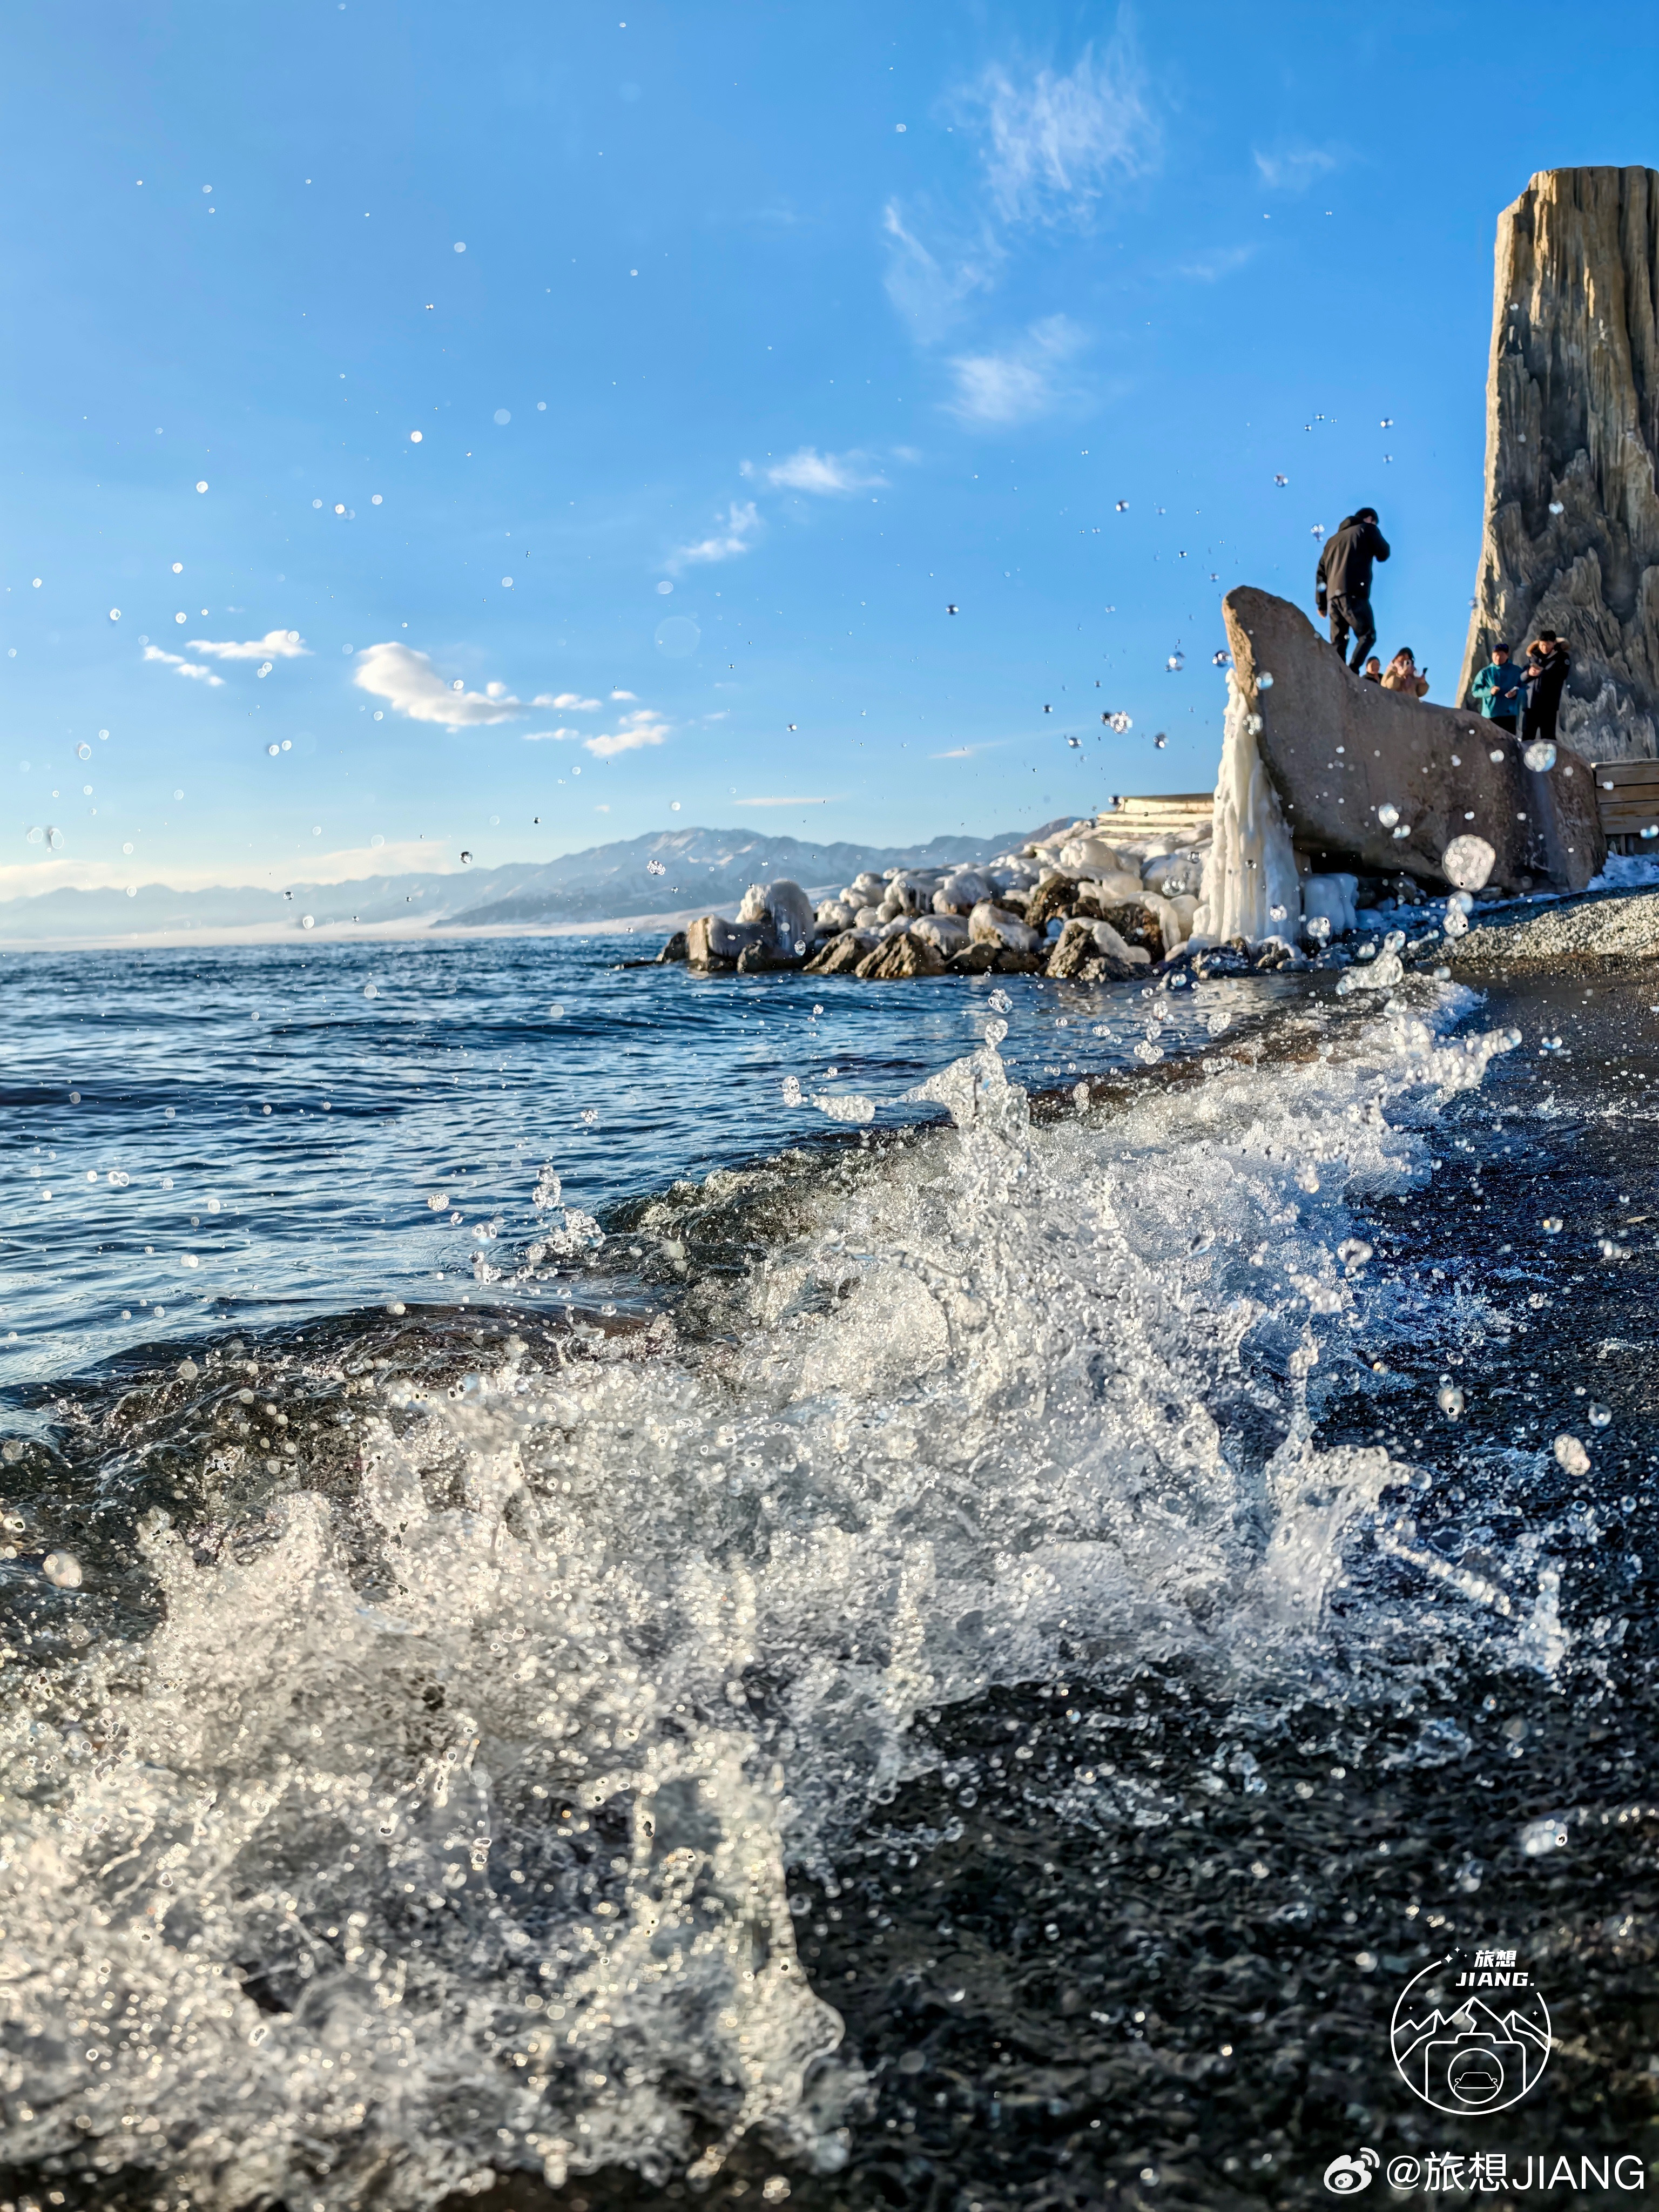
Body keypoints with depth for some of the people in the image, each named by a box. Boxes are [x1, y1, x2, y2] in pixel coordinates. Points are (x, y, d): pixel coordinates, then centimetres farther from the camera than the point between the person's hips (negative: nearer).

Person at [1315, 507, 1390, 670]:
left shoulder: (1333, 539, 27)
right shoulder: (1368, 529, 11)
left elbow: (1321, 572, 21)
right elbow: (1383, 554, 11)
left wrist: (1321, 603, 19)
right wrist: (1379, 539, 30)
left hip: (1333, 596, 6)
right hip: (1353, 594, -6)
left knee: (1338, 643, 5)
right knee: (1367, 636, -3)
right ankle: (1351, 673, -23)